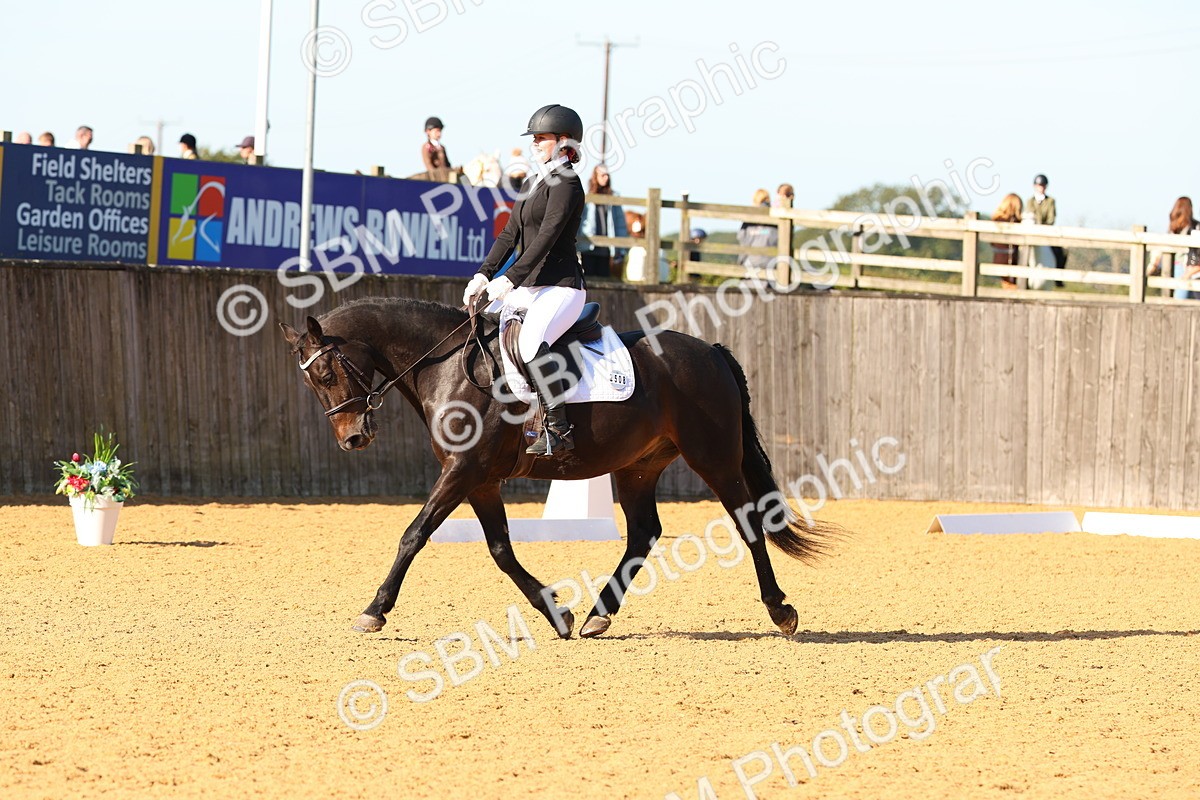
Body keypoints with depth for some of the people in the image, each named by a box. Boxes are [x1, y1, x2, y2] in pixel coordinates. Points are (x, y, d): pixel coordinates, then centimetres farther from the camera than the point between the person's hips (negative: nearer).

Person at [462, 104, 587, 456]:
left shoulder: (566, 183, -10)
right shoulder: (533, 185, 19)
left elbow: (547, 236, -19)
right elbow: (510, 235, 16)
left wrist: (510, 279, -25)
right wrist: (484, 274, 2)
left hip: (561, 287, -10)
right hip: (529, 287, 10)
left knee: (530, 343, -33)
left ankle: (558, 429, -31)